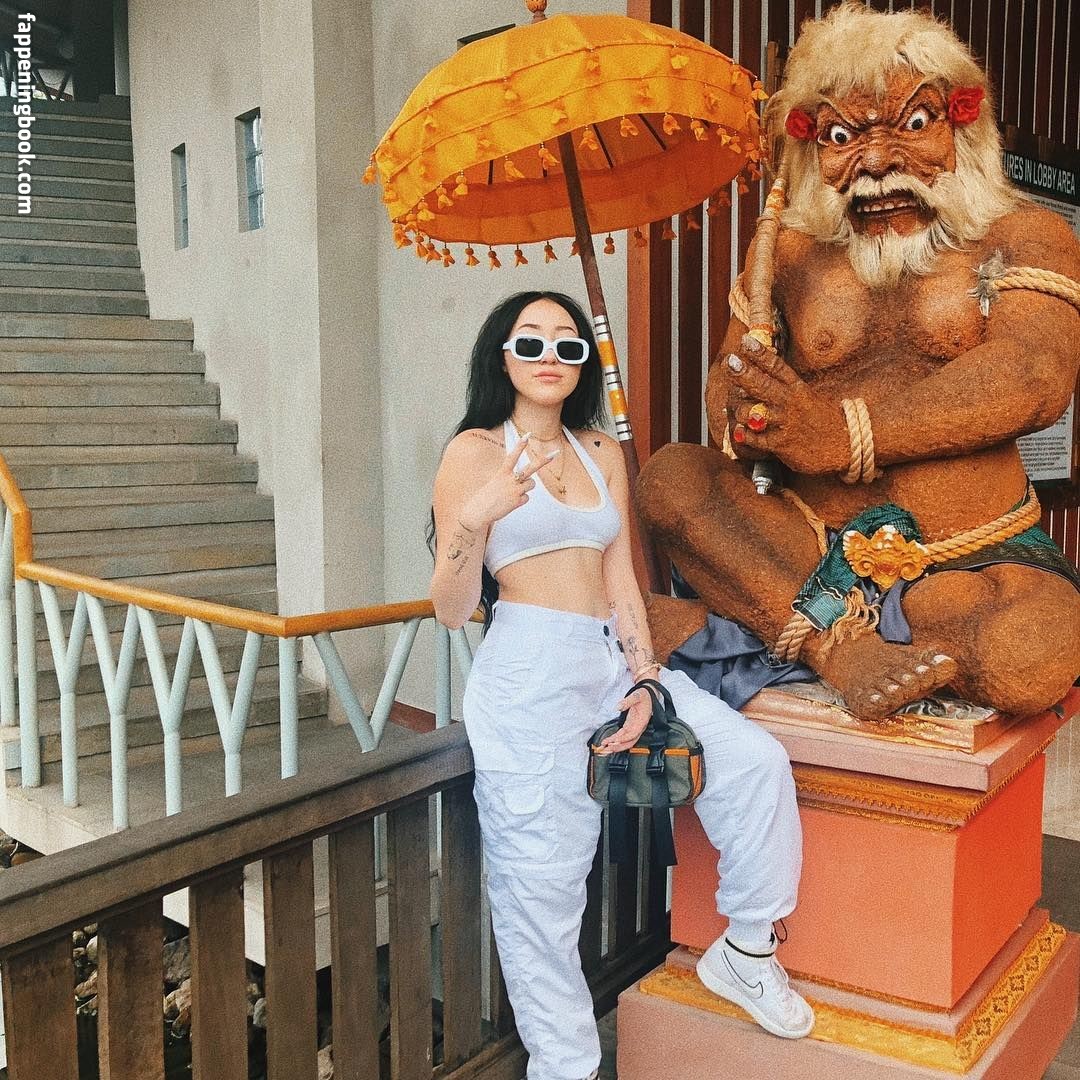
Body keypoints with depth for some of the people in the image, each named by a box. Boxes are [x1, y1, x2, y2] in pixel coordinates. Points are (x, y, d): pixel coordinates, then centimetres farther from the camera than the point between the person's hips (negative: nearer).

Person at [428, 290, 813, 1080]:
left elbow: (622, 581, 12)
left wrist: (645, 682, -1)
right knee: (539, 888, -2)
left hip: (614, 660, 6)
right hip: (530, 669, -5)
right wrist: (476, 518, -24)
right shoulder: (475, 451, -2)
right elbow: (450, 612, -7)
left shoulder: (602, 451, 14)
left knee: (757, 761, -3)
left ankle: (747, 950, 16)